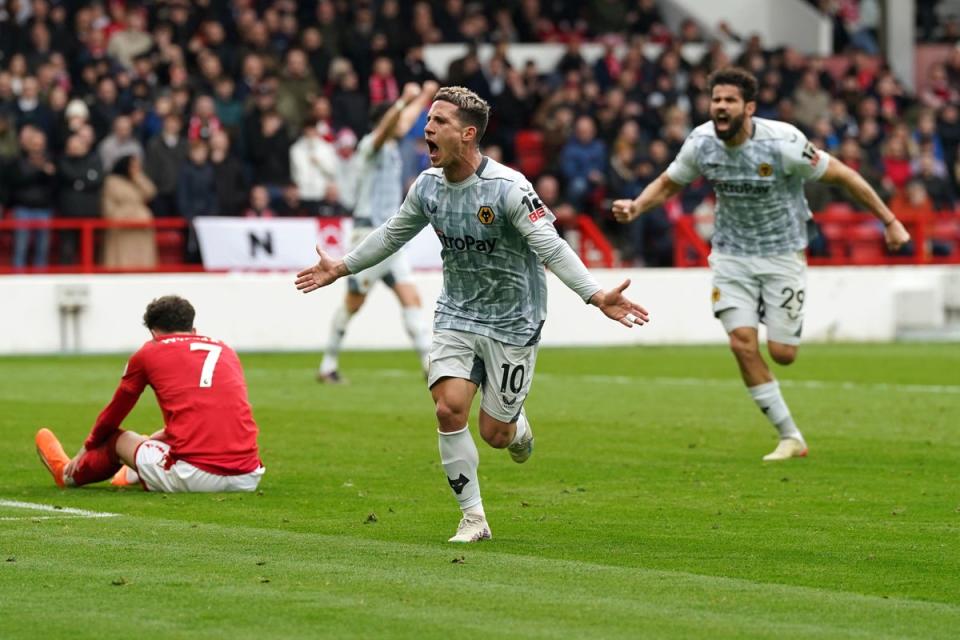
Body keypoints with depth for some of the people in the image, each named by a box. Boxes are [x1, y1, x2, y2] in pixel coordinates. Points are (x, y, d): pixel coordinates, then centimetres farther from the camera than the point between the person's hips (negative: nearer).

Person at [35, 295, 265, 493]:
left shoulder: (148, 353, 8)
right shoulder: (227, 352, 18)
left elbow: (114, 413, 23)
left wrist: (87, 450, 42)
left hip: (193, 478, -4)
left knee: (119, 440, 24)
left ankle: (69, 475, 52)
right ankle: (135, 474, 63)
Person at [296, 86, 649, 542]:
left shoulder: (508, 188, -21)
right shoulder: (428, 185, -2)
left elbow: (551, 248, -25)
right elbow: (392, 235, 16)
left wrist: (597, 296, -36)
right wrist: (342, 268, 22)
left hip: (511, 323, -4)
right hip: (456, 314, 4)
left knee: (494, 434, 0)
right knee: (449, 409, -14)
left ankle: (518, 427, 40)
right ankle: (473, 518, -1)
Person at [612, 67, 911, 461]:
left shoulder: (782, 143, -23)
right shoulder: (701, 143, -11)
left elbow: (842, 176, -14)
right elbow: (667, 184, 6)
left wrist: (889, 222, -11)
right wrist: (635, 207, -14)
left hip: (782, 253, -3)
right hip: (731, 255, 3)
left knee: (782, 353, -4)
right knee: (743, 343, -12)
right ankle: (790, 437, 0)